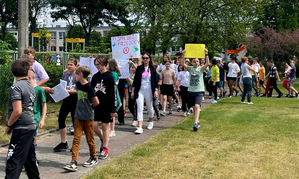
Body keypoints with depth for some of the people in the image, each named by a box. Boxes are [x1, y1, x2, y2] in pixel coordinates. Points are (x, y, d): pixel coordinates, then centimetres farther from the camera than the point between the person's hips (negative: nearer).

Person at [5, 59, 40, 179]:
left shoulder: (16, 87, -14)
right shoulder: (30, 86, 10)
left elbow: (17, 111, -20)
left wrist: (8, 125, -8)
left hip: (21, 128, -8)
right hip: (31, 127, 8)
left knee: (13, 160, -8)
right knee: (29, 158, 18)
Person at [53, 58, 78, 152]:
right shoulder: (64, 75, 12)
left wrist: (69, 91, -20)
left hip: (75, 100, -5)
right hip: (66, 100, 5)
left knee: (75, 121, 3)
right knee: (61, 119, 2)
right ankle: (63, 143, 15)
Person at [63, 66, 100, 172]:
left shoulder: (88, 86, -16)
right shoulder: (78, 84, 5)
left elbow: (96, 102, -15)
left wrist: (89, 107, 1)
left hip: (88, 117, -6)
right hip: (78, 116, 6)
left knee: (90, 139, 8)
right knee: (76, 139, -1)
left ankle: (93, 158, 27)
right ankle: (74, 163, -3)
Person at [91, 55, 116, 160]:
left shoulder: (109, 77, -8)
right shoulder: (95, 76, 8)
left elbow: (113, 94, -9)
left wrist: (113, 109, -11)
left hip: (106, 105, -5)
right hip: (97, 105, 5)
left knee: (105, 126, 3)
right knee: (94, 125, 1)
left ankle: (105, 149, 12)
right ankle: (102, 139, 29)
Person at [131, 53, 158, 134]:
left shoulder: (152, 69, 3)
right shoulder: (139, 68, 5)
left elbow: (155, 81, 3)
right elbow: (135, 80, 6)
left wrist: (156, 91, -6)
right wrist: (133, 91, 3)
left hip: (149, 90, 0)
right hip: (140, 90, 0)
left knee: (149, 107, 12)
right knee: (139, 108, -9)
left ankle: (151, 122, 38)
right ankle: (140, 127, -14)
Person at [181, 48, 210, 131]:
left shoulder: (201, 68, -2)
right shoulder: (190, 68, 3)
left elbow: (207, 63, -19)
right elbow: (183, 64, -13)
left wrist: (206, 54, -30)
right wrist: (183, 55, -25)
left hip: (199, 91, -3)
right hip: (191, 90, 3)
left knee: (197, 106, -19)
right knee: (194, 107, 12)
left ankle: (195, 123, -23)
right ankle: (197, 121, 28)